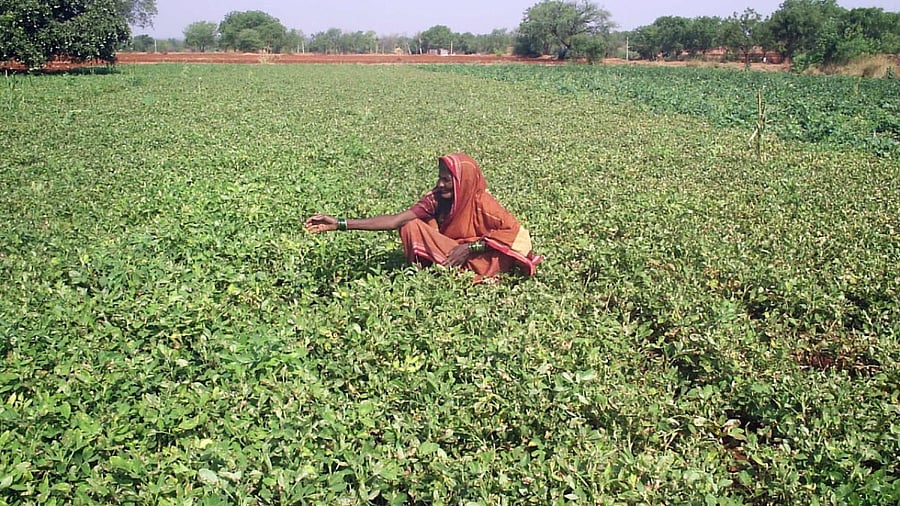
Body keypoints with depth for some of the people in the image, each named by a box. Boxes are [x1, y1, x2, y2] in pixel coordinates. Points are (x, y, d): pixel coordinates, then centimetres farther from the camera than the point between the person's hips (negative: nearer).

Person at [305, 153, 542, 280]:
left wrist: (471, 247, -25)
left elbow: (516, 233, -19)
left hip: (481, 259, -5)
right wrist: (340, 224, -27)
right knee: (412, 227, -16)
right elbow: (394, 220, -18)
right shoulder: (435, 200, -10)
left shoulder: (482, 203, -22)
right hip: (447, 252, 5)